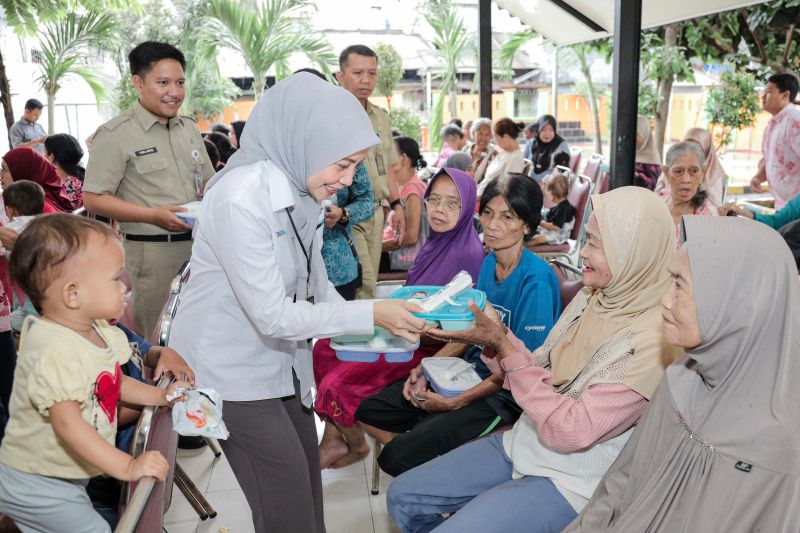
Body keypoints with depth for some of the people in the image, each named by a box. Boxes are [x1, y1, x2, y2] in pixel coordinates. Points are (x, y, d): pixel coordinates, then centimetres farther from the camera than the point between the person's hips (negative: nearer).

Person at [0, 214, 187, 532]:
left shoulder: (98, 332, -1)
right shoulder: (54, 351, -30)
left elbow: (112, 383, 14)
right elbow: (67, 422, -35)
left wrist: (160, 396, 5)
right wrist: (127, 466, -37)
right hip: (34, 483, -9)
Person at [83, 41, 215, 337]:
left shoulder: (189, 128, 13)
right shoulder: (115, 134, -7)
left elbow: (208, 183, 23)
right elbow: (93, 199, -9)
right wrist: (153, 215, -19)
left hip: (199, 244, 6)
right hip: (150, 251, -6)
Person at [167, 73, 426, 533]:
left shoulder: (304, 190, -1)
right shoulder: (241, 196, -27)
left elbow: (316, 285, 4)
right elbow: (273, 315, -27)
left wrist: (383, 324, -8)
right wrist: (370, 314, -24)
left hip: (280, 359, 8)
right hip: (232, 370, -8)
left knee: (307, 484, 18)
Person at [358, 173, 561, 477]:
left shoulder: (535, 279, -22)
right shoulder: (489, 261, 3)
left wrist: (456, 402, -17)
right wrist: (426, 366, -2)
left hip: (506, 394, -8)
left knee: (397, 457, -19)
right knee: (369, 413, 5)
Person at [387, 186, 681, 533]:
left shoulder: (652, 340, -24)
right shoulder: (591, 297, 0)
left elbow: (571, 431, -26)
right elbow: (538, 373, 5)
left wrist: (502, 346, -27)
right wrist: (493, 336, -14)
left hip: (569, 481, -7)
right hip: (523, 444, 7)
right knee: (403, 496, 5)